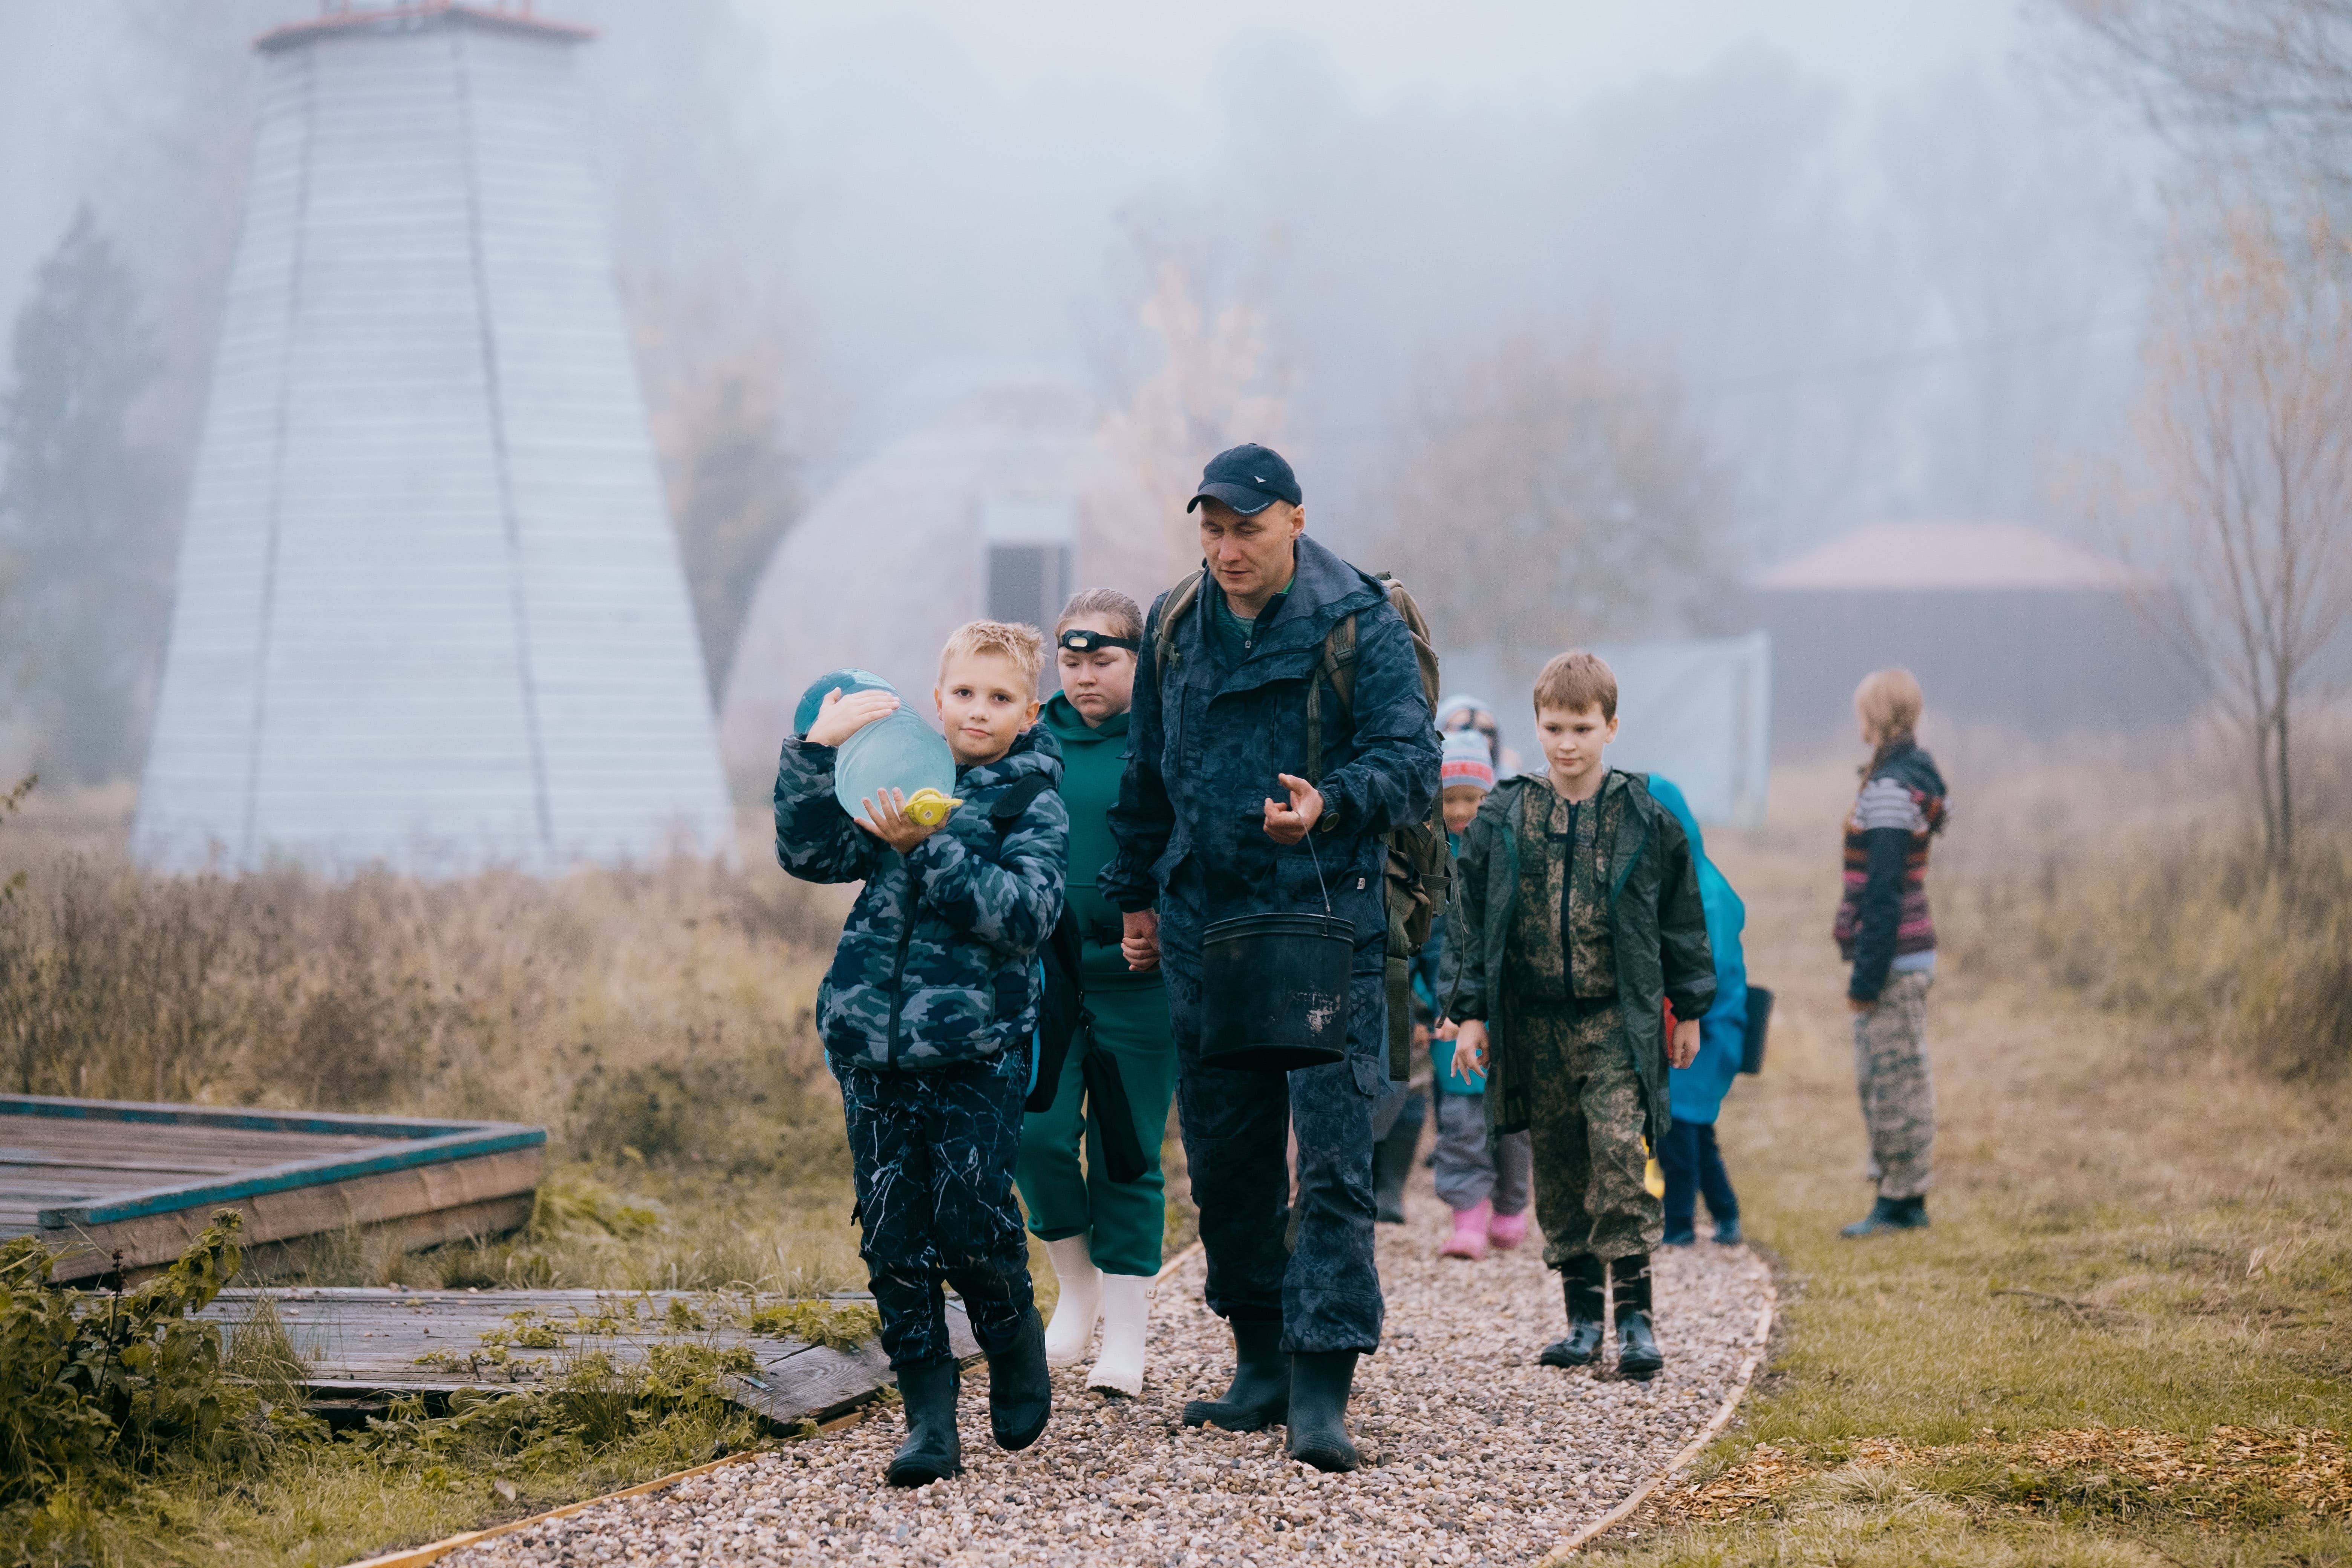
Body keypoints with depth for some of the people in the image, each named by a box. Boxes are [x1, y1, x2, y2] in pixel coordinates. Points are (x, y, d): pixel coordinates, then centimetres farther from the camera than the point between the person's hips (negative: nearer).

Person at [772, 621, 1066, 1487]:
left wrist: (929, 850, -20)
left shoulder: (1033, 805, 1)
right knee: (893, 1232, 1)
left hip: (977, 1050, -4)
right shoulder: (905, 782, 13)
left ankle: (1015, 1342, 22)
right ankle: (930, 1412, 7)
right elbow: (810, 853, 5)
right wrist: (816, 752, -7)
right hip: (875, 1047, 4)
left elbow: (1025, 913, -14)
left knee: (971, 1220, -8)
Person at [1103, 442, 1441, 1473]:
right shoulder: (1175, 629, 10)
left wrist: (1330, 804, -32)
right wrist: (1135, 893, 23)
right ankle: (1263, 1366, 20)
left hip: (1327, 926, -5)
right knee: (1225, 1155, 9)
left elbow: (1412, 764, -13)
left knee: (1332, 1157, -10)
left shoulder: (1362, 626, -7)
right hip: (1203, 925, 5)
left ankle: (1321, 1388, -12)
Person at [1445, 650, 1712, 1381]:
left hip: (1617, 1018, -2)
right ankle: (1583, 1313, 17)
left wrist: (1689, 1009, 10)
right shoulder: (1501, 819, 2)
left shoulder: (1645, 818, 1)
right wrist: (1469, 1012, 1)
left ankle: (1634, 1311, -10)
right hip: (1533, 1021, 2)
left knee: (1620, 1146, -15)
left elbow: (1680, 915, 9)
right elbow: (1469, 918, 5)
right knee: (1559, 1165, 7)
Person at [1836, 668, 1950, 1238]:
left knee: (1893, 1079, -4)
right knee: (1885, 1078, 15)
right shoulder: (1910, 776, 13)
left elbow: (1884, 891, -21)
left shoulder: (1889, 791, -18)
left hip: (1892, 958, -10)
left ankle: (1901, 1201, 0)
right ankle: (1902, 1197, 20)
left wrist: (1867, 974, -19)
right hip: (1910, 955, 10)